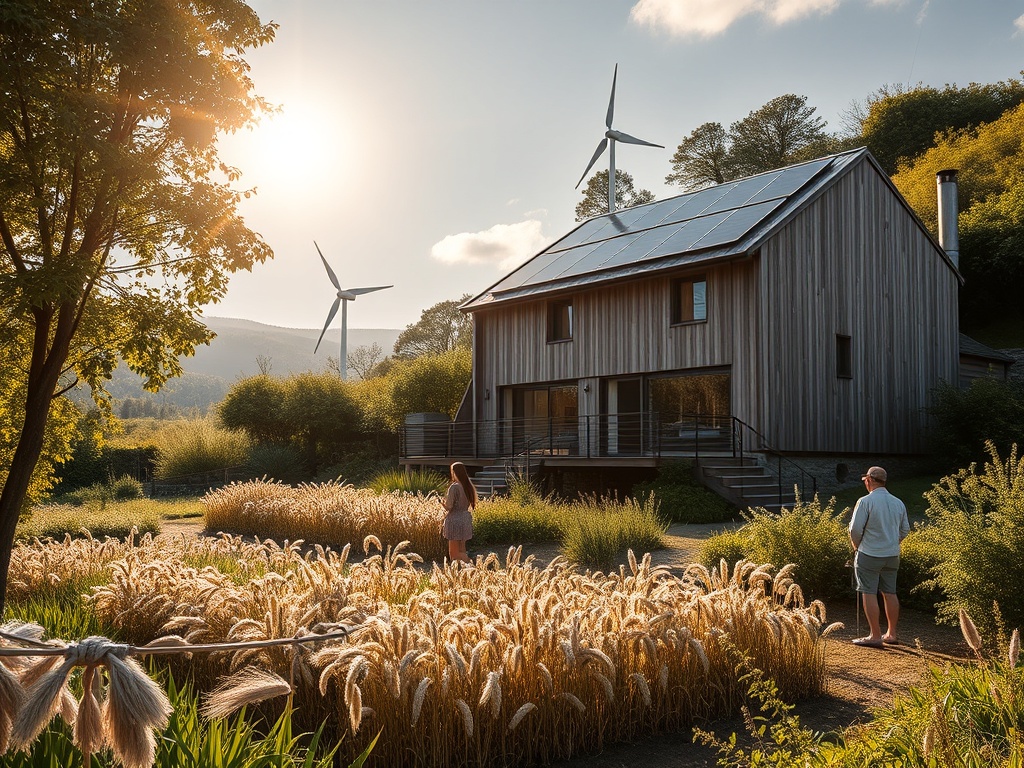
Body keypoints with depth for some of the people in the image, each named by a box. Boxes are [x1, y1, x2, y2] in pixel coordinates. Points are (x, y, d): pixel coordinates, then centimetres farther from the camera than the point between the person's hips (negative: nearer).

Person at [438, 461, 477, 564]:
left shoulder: (454, 487, -18)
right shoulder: (468, 486, 5)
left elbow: (448, 507, -18)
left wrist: (442, 501, 4)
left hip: (455, 519, -8)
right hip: (466, 518, 8)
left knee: (454, 553, 0)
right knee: (461, 551, 16)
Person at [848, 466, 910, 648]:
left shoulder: (865, 501, -13)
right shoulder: (898, 503, 6)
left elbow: (855, 529, -14)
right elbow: (905, 529, 13)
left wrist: (856, 546, 4)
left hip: (869, 555, -6)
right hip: (892, 555, 7)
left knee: (869, 593, -1)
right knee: (890, 593, 14)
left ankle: (875, 636, -2)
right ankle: (891, 634, 21)